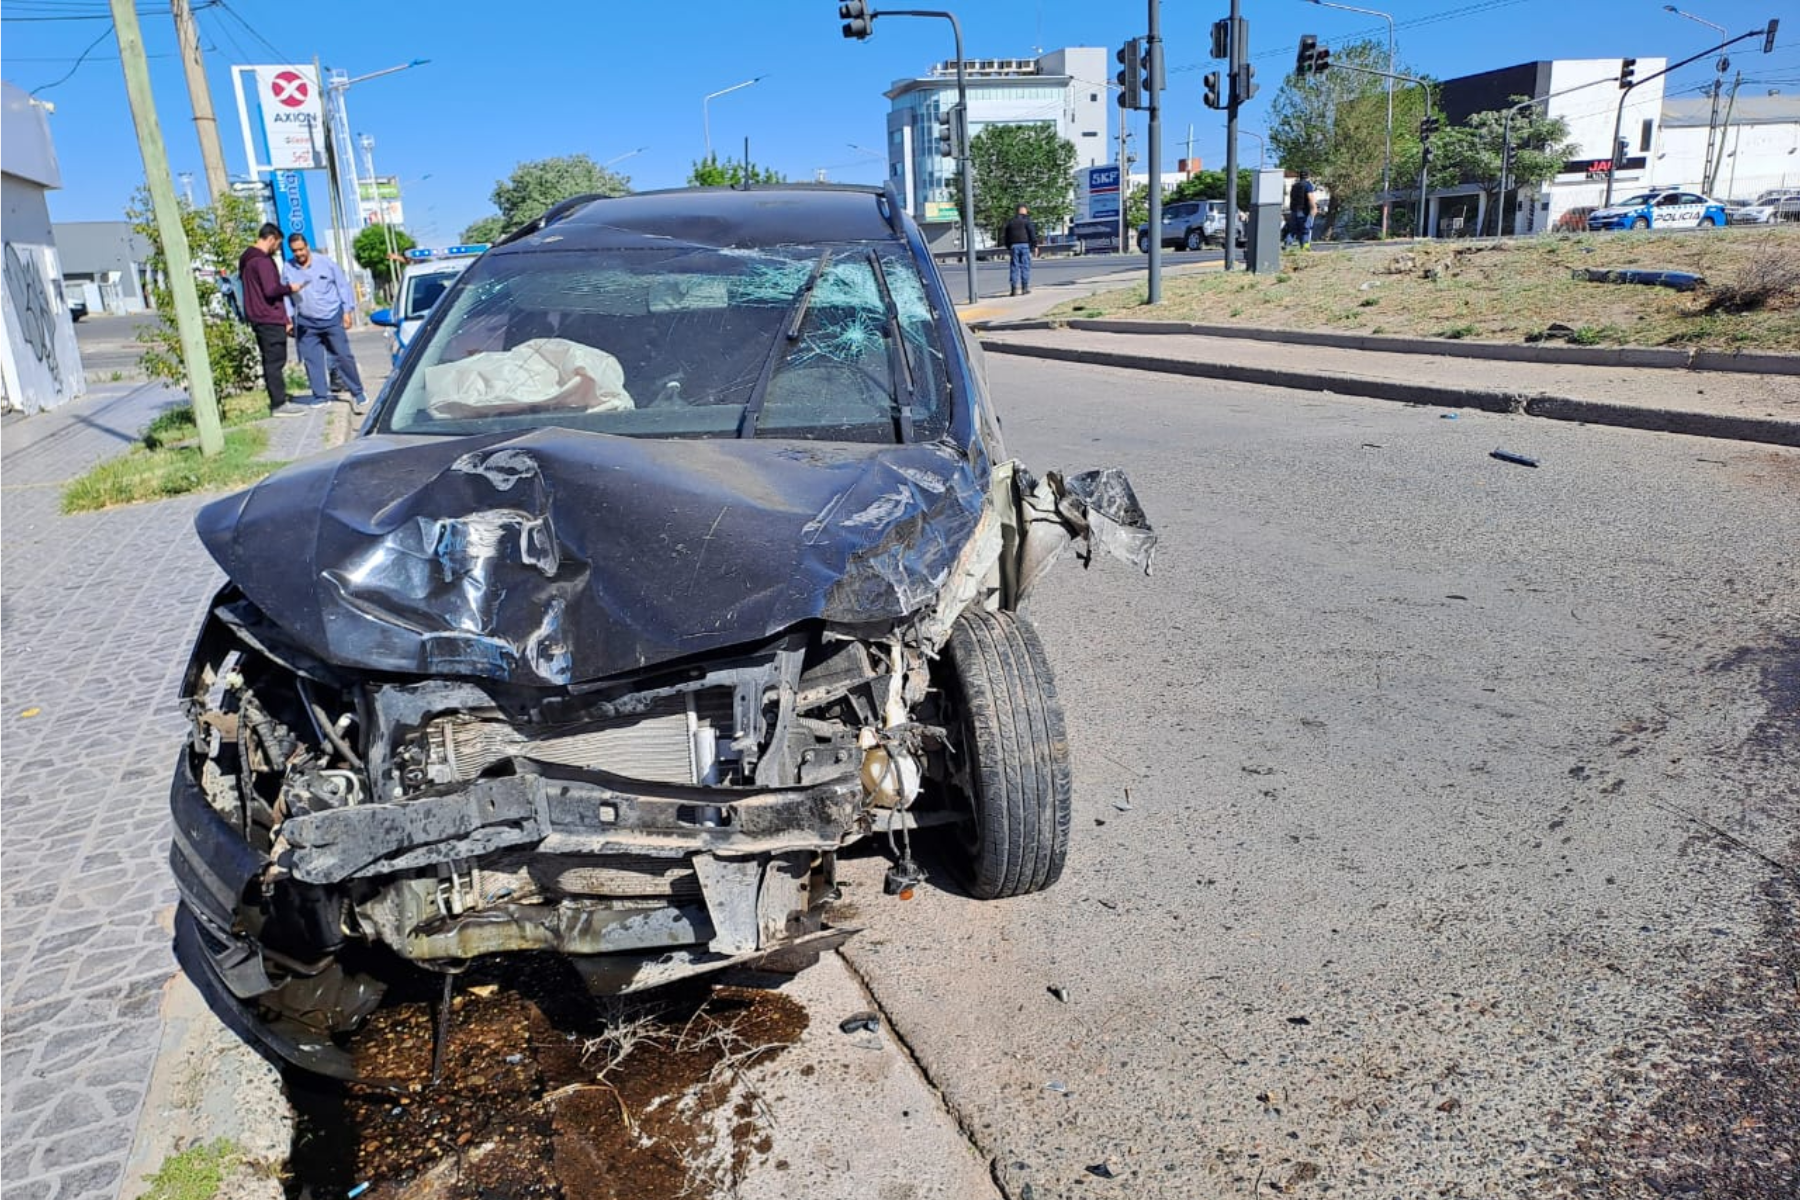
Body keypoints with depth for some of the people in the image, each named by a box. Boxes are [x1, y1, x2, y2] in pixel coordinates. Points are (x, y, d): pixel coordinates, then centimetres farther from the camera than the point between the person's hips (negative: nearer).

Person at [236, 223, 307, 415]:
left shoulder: (247, 259, 18)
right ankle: (279, 403, -6)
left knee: (270, 361, 13)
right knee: (275, 361, -7)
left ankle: (277, 400, 17)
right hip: (270, 319, -10)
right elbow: (271, 290, -24)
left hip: (257, 318, 10)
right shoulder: (262, 260, -15)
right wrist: (289, 288, -6)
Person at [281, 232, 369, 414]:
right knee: (311, 360, 2)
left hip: (332, 318, -2)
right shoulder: (288, 270, 2)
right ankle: (321, 396, 11)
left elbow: (343, 286, 1)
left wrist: (347, 311, -4)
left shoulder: (326, 263, -3)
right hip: (306, 323, 3)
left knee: (344, 356, -1)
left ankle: (358, 394, 6)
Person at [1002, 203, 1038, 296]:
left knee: (1015, 267, 3)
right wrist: (1035, 246, -3)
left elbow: (1006, 236, 18)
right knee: (1025, 267, 0)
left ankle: (1015, 288, -3)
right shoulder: (1026, 220, 0)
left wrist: (1008, 248, 24)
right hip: (1025, 245, -4)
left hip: (1013, 246, 4)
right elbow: (1032, 234, -7)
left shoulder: (1010, 222, 15)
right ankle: (1026, 288, -3)